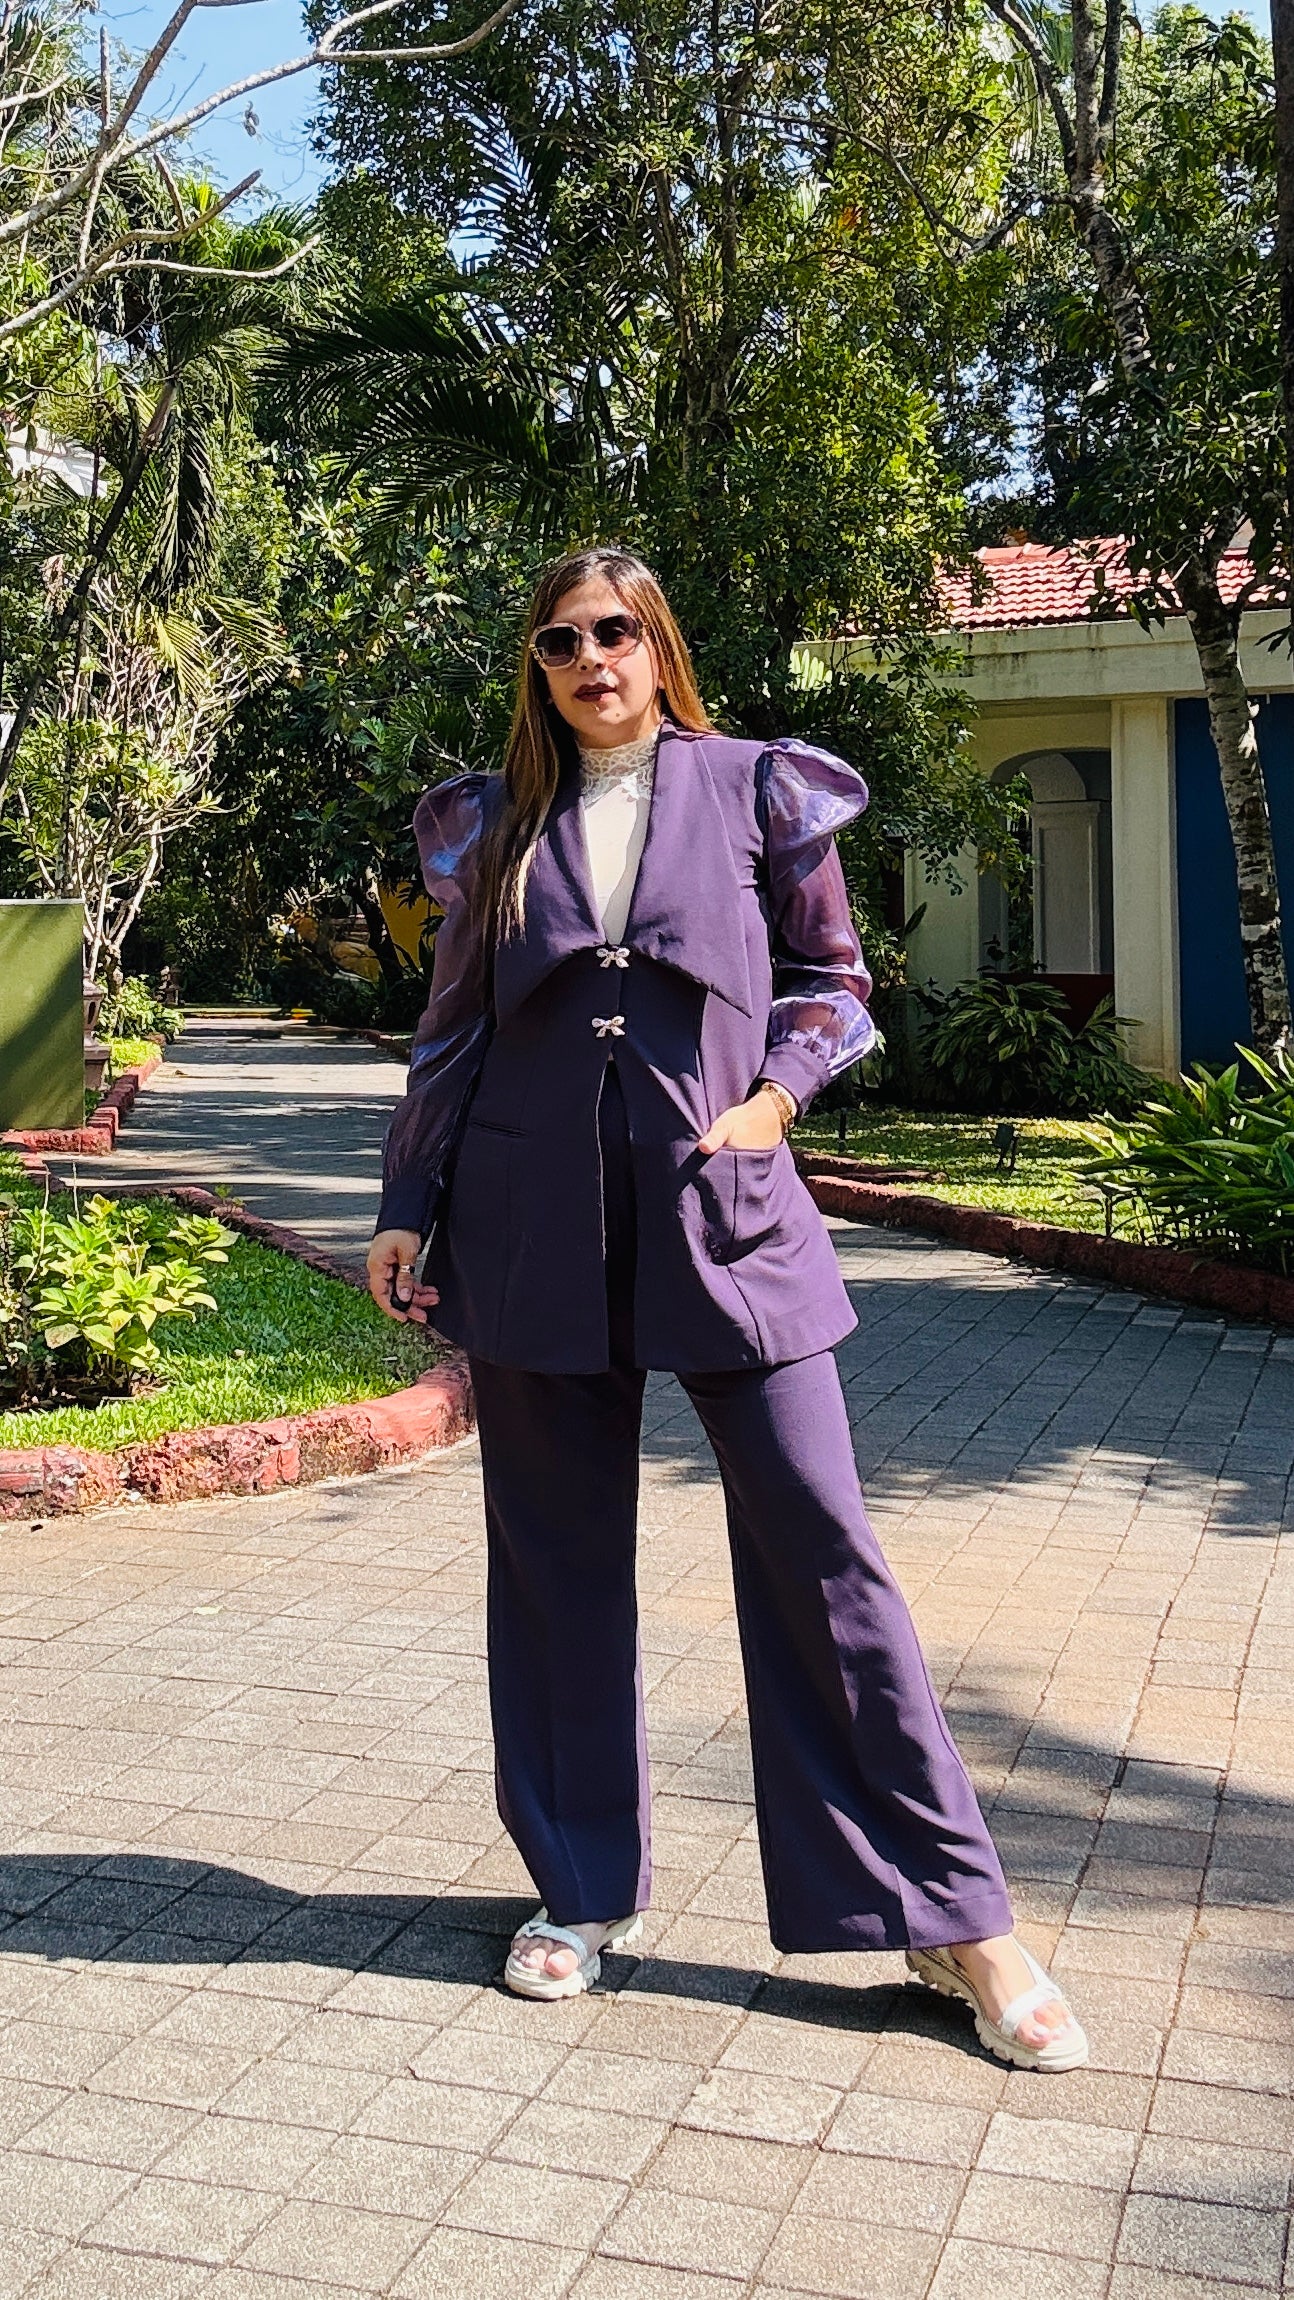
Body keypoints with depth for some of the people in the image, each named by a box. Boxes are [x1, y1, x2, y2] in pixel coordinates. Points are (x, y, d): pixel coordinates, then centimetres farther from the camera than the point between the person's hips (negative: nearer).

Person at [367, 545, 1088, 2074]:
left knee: (818, 1541, -4)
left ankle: (951, 1915, 7)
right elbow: (452, 1027, 13)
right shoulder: (495, 823, 11)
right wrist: (406, 1208, 9)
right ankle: (584, 1888, 25)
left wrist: (778, 1093, -6)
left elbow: (831, 975, 12)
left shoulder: (755, 790, 7)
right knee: (556, 1552, 8)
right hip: (535, 1222, 2)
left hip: (721, 1206, -2)